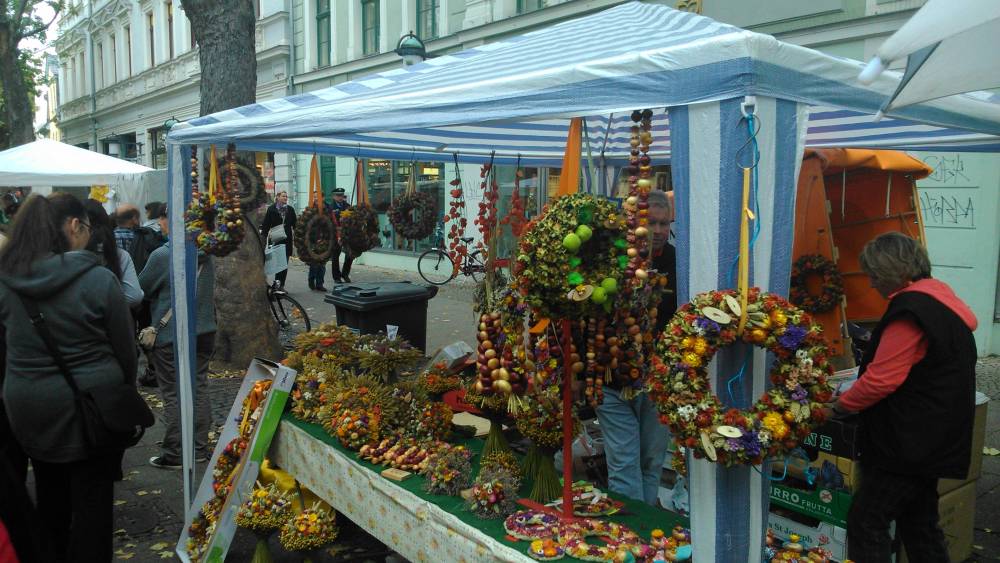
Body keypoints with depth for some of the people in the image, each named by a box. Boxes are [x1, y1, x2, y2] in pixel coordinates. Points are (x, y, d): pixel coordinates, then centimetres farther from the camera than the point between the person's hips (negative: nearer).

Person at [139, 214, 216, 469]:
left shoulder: (162, 256, -17)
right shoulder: (206, 253, 0)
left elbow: (140, 290, -4)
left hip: (170, 336, -6)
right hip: (205, 331, 6)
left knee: (173, 395, 4)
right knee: (199, 389, 13)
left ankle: (173, 454, 13)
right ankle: (200, 448, 23)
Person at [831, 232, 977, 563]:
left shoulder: (911, 310, -21)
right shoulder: (939, 299, 11)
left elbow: (881, 380, -23)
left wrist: (840, 405, -7)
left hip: (909, 440, -10)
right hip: (929, 437, 10)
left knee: (866, 522, -4)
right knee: (919, 523, 18)